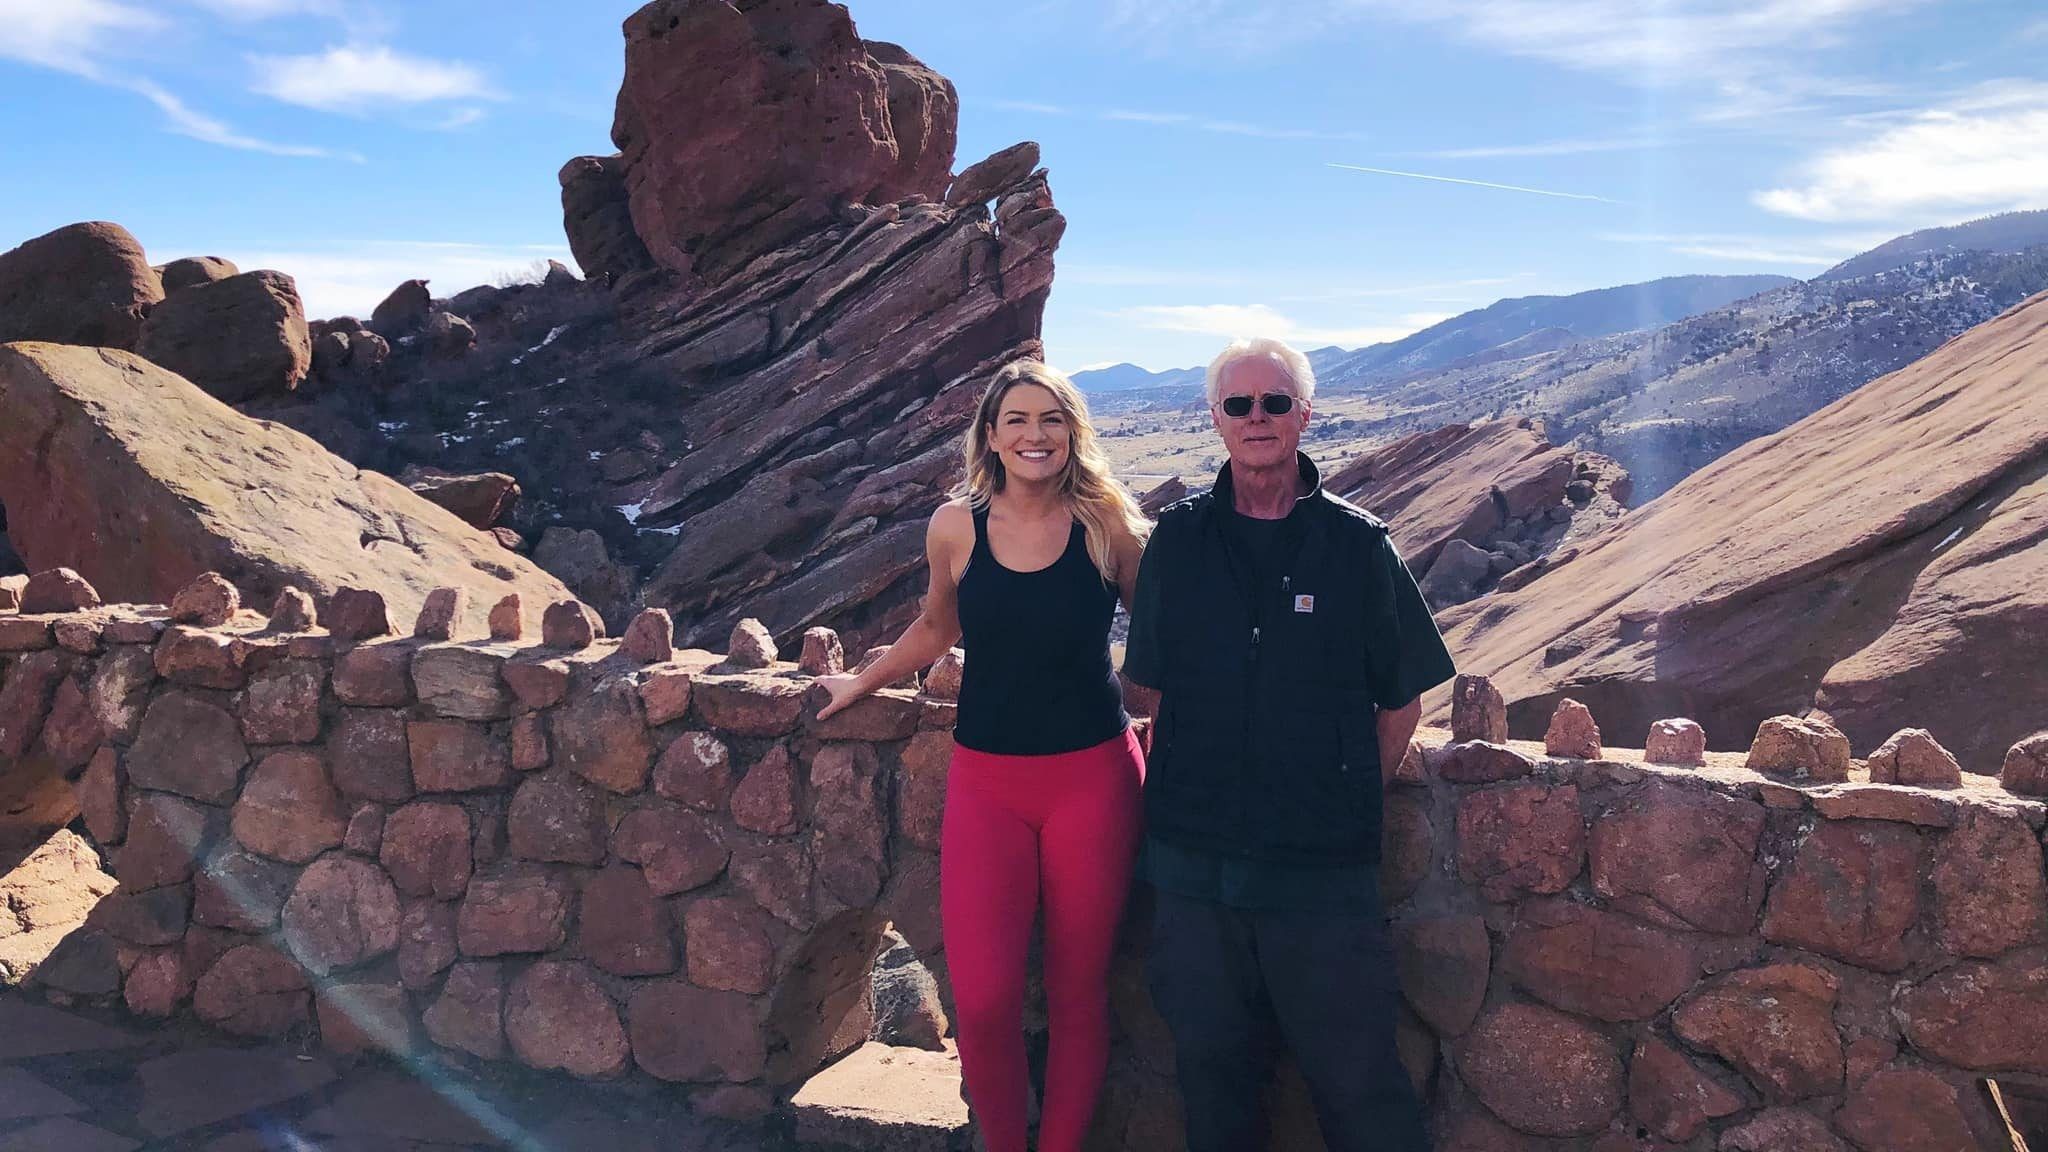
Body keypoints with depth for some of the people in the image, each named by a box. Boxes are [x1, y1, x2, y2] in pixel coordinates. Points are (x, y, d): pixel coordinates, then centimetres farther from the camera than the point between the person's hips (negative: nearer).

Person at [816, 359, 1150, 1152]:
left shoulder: (1106, 523, -4)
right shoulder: (955, 527, 1)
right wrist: (861, 683, 27)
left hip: (1092, 778, -1)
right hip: (986, 780, 1)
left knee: (1077, 993, 8)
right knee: (982, 1001, -6)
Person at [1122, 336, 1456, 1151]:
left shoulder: (1356, 544, -3)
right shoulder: (1179, 539, 3)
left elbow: (1402, 700, 4)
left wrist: (1346, 798, 1)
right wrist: (1183, 791, 7)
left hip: (1324, 869, -2)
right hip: (1194, 862, 2)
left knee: (1357, 1082, 5)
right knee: (1212, 1070, 16)